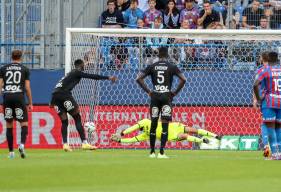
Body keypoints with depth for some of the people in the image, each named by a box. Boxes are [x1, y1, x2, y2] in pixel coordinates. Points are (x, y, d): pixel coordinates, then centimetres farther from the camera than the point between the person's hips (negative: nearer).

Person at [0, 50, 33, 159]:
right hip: (19, 97, -2)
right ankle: (22, 144, -22)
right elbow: (27, 88, 3)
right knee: (24, 123, 4)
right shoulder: (25, 69, 7)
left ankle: (11, 152, 7)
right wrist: (30, 103, 9)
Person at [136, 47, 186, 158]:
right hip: (167, 96, -2)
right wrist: (175, 92, 1)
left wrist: (148, 91, 5)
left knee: (153, 124, 10)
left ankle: (152, 152, 14)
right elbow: (183, 79, -7)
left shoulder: (152, 67, 6)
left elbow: (139, 78, 2)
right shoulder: (172, 67, 1)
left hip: (155, 96, 2)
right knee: (165, 125, -3)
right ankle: (161, 152, -10)